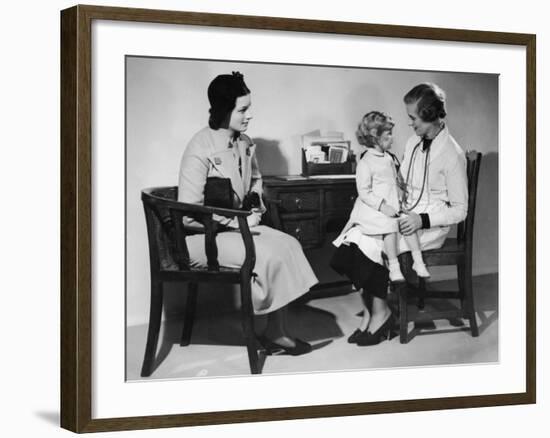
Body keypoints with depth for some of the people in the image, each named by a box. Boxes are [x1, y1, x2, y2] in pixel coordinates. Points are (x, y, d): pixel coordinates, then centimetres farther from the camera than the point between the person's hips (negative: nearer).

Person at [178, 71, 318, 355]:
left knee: (289, 244, -13)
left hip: (238, 224, 8)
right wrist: (240, 221, -20)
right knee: (267, 255, -24)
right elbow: (189, 212, -22)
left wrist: (255, 208, 5)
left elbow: (255, 180, 26)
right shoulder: (201, 149, -20)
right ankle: (274, 334, -4)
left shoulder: (244, 143, 5)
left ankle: (277, 331, -12)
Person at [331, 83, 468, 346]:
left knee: (370, 245, -26)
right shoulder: (413, 144, 9)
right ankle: (371, 311, -12)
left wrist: (421, 220, -22)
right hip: (405, 215, 7)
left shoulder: (452, 154, -13)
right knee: (353, 237, -18)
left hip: (431, 226, -7)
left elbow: (459, 210, -11)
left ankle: (380, 313, -8)